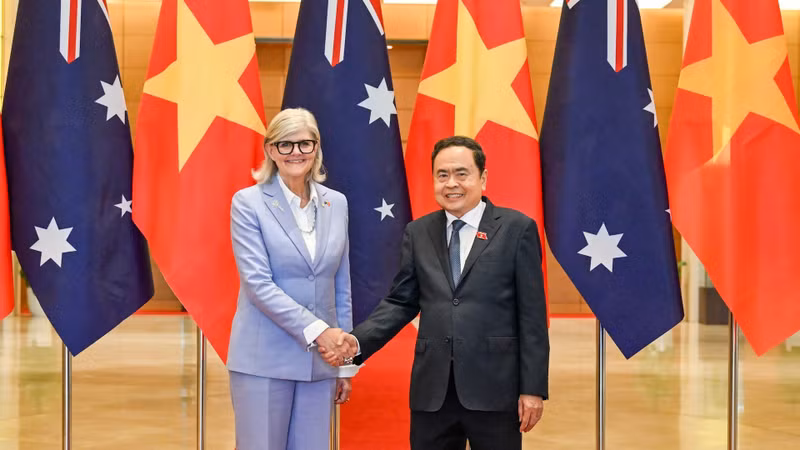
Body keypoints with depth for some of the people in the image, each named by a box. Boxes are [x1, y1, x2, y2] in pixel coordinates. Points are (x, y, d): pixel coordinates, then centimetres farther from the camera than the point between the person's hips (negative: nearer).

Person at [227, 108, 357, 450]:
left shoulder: (336, 203, 8)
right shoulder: (248, 202, -5)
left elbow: (341, 287, 12)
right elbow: (258, 283, -14)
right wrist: (317, 330, -21)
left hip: (319, 360, 4)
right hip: (264, 360, -4)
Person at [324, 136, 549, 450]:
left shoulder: (517, 229, -1)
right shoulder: (418, 233, 9)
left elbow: (532, 314, -3)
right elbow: (401, 302, 9)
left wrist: (533, 388, -6)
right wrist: (357, 341, -8)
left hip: (494, 388, -3)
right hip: (432, 390, 3)